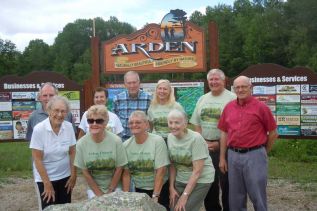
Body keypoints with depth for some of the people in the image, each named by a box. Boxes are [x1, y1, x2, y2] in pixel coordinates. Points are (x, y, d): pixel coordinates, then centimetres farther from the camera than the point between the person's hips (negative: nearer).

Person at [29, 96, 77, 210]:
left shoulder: (69, 126, -7)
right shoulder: (39, 129, -17)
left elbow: (72, 153, 2)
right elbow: (37, 159, -14)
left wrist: (73, 175, 0)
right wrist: (47, 183, -12)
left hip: (65, 176, 3)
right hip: (45, 177, -3)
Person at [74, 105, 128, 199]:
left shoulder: (116, 141, -17)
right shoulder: (81, 143, -14)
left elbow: (119, 168, -8)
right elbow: (85, 171, -7)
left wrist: (110, 192, -8)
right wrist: (99, 194, -8)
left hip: (114, 187, 0)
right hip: (93, 188, 1)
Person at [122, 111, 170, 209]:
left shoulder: (157, 141, -15)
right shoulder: (126, 145, -4)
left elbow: (161, 171, -17)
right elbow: (126, 173, 0)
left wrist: (155, 196, -19)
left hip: (160, 190, -3)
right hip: (139, 190, 3)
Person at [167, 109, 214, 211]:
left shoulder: (196, 138, -21)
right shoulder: (170, 137, -3)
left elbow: (197, 171, -20)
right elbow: (172, 164, 5)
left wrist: (185, 195, -19)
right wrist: (171, 187, 0)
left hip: (200, 181, -5)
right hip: (180, 180, 5)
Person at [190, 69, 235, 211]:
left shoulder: (232, 99, -7)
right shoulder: (202, 99, 12)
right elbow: (196, 123, 15)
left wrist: (220, 143, -13)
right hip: (205, 146, 6)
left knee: (226, 182, 2)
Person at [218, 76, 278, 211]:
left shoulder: (261, 107, -5)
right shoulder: (228, 107, 7)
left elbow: (273, 133, 1)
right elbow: (224, 133, 11)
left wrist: (263, 152, 10)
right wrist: (222, 158, 8)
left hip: (254, 156, -4)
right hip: (233, 156, 4)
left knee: (258, 196, 5)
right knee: (236, 196, 14)